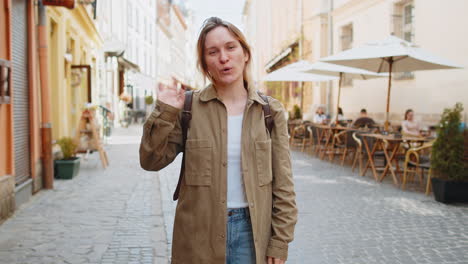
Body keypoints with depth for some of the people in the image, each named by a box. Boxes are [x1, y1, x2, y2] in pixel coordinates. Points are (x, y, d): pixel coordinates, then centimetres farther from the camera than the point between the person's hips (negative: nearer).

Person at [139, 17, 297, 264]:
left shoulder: (270, 110, -2)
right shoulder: (188, 107, -4)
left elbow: (283, 184, -1)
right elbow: (151, 161, -3)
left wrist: (280, 241, -3)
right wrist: (164, 113, -14)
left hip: (251, 229, 0)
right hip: (199, 234, 0)